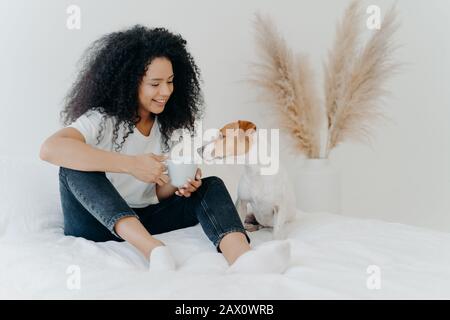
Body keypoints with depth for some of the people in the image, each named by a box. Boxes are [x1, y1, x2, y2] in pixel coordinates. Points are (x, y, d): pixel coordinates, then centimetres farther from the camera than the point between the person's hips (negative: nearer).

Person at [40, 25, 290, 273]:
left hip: (142, 221, 5)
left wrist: (178, 184, -19)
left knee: (210, 185, -13)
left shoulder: (165, 127, 4)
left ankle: (243, 258, -44)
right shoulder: (102, 119, -14)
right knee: (75, 167, -31)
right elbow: (50, 149, -34)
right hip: (97, 223, -4)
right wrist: (131, 164, -37)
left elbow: (159, 192, 6)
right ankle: (154, 250, -45)